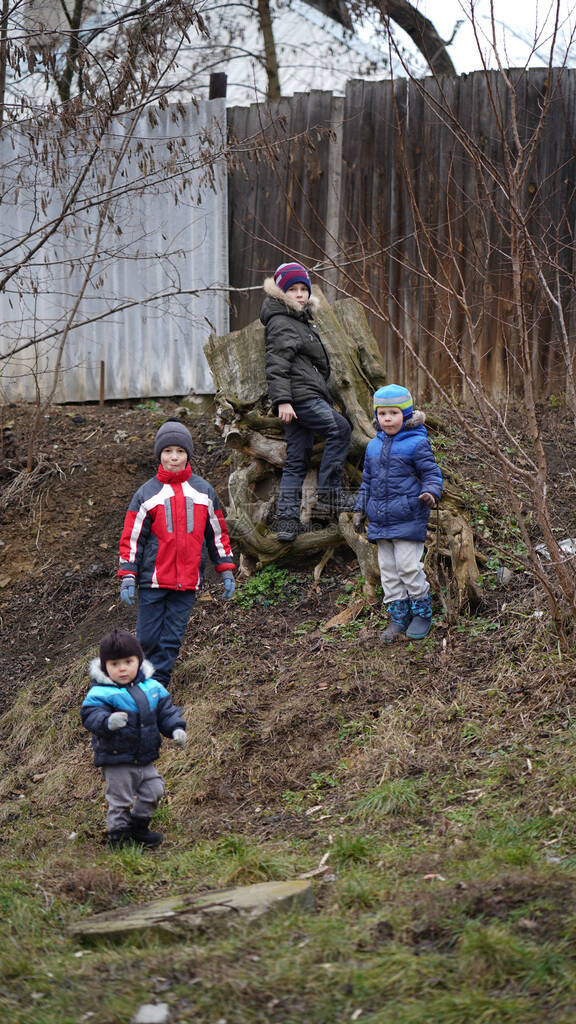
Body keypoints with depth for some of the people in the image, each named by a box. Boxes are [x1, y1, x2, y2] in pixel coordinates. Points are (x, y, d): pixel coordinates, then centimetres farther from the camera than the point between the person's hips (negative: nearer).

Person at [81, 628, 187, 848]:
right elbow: (91, 715, -27)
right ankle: (118, 835, 19)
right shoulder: (100, 693, -16)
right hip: (116, 761, -6)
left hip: (144, 760, 6)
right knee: (120, 800, 2)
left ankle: (138, 828, 34)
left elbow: (166, 711, 12)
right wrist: (108, 722, -47)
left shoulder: (152, 688, 2)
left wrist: (176, 728, -4)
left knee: (153, 790, 15)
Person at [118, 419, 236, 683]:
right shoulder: (147, 493, 2)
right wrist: (127, 579, -5)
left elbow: (217, 532, 15)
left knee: (172, 638, 0)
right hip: (153, 579, -2)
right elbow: (131, 537, 1)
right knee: (148, 638, -1)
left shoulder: (204, 492, 9)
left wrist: (226, 572, 11)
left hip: (187, 581, 2)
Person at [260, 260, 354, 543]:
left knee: (296, 461, 6)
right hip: (298, 396, -10)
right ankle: (328, 495, -16)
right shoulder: (280, 323, -7)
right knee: (339, 429, -16)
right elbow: (277, 366, -16)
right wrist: (282, 400, -24)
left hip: (308, 397, 10)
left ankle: (288, 520, 3)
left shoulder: (301, 320, 24)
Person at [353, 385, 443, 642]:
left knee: (409, 566, -7)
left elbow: (431, 473, -5)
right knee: (388, 569, 7)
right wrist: (360, 509, 18)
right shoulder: (373, 447, 13)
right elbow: (367, 482, 22)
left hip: (408, 519, -6)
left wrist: (430, 493, -25)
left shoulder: (416, 444, -6)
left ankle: (422, 613, 8)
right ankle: (397, 616, 15)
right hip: (380, 521, 6)